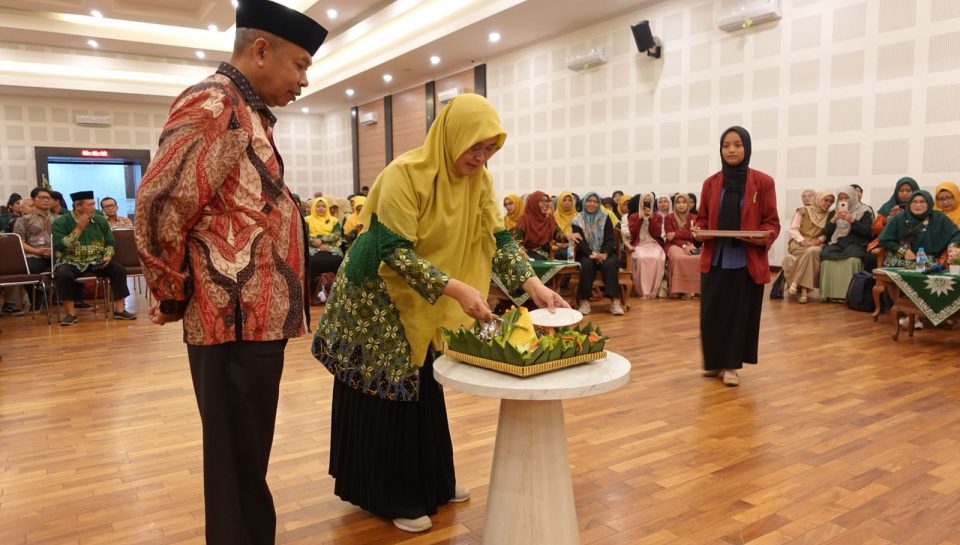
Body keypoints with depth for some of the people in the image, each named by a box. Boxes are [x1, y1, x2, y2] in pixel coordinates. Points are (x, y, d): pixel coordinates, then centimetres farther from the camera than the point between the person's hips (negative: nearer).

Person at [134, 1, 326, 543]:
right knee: (238, 466, 3)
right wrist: (173, 296, -9)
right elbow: (159, 205, -21)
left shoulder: (247, 113, 18)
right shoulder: (214, 105, -14)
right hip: (236, 320, -10)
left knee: (248, 460, 21)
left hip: (257, 317, 10)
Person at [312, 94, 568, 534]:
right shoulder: (405, 172, -25)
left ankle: (430, 484, 32)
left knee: (423, 391, 16)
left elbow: (498, 237, -6)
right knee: (388, 396, 3)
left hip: (422, 304, 7)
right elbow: (393, 250, -30)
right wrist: (454, 288, -38)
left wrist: (533, 283, -22)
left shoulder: (478, 179, -4)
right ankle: (392, 498, 18)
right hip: (377, 299, -7)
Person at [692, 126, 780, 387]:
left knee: (741, 314, 4)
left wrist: (763, 237, -20)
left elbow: (772, 223, 0)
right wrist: (699, 232, -9)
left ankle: (732, 365, 17)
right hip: (715, 260, 2)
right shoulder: (711, 183, 7)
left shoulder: (763, 182, -2)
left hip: (748, 262, -2)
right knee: (712, 313, 5)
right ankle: (714, 361, 23)